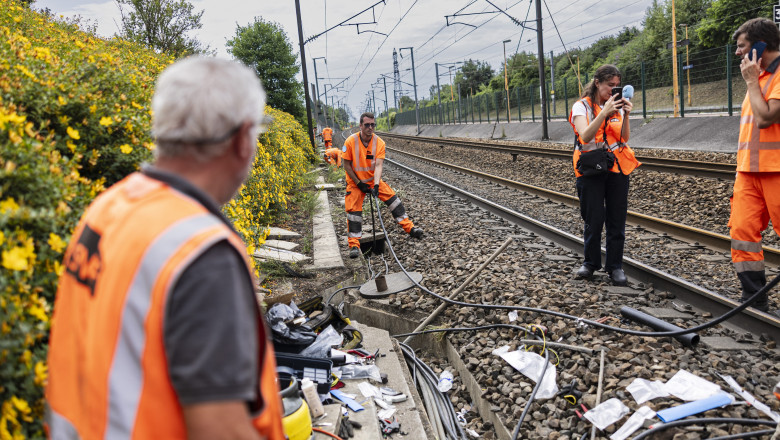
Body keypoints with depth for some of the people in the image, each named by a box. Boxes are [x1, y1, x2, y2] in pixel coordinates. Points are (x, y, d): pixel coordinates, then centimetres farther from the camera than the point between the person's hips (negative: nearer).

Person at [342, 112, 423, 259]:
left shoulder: (379, 142, -12)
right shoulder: (350, 141, -17)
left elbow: (378, 165, -19)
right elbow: (346, 165, -11)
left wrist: (376, 184, -32)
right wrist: (359, 183, -13)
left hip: (373, 180, 2)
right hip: (355, 182, -2)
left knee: (392, 197, -7)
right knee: (354, 210, -11)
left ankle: (409, 227, 2)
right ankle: (354, 245, -5)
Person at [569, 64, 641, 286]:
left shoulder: (617, 106, 11)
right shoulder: (582, 106, -2)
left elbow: (625, 138, 0)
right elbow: (585, 136, -19)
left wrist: (625, 115, -14)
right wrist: (605, 112, -26)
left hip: (617, 168, 4)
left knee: (616, 220, 3)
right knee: (594, 220, -3)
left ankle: (615, 266, 13)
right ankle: (591, 262, 17)